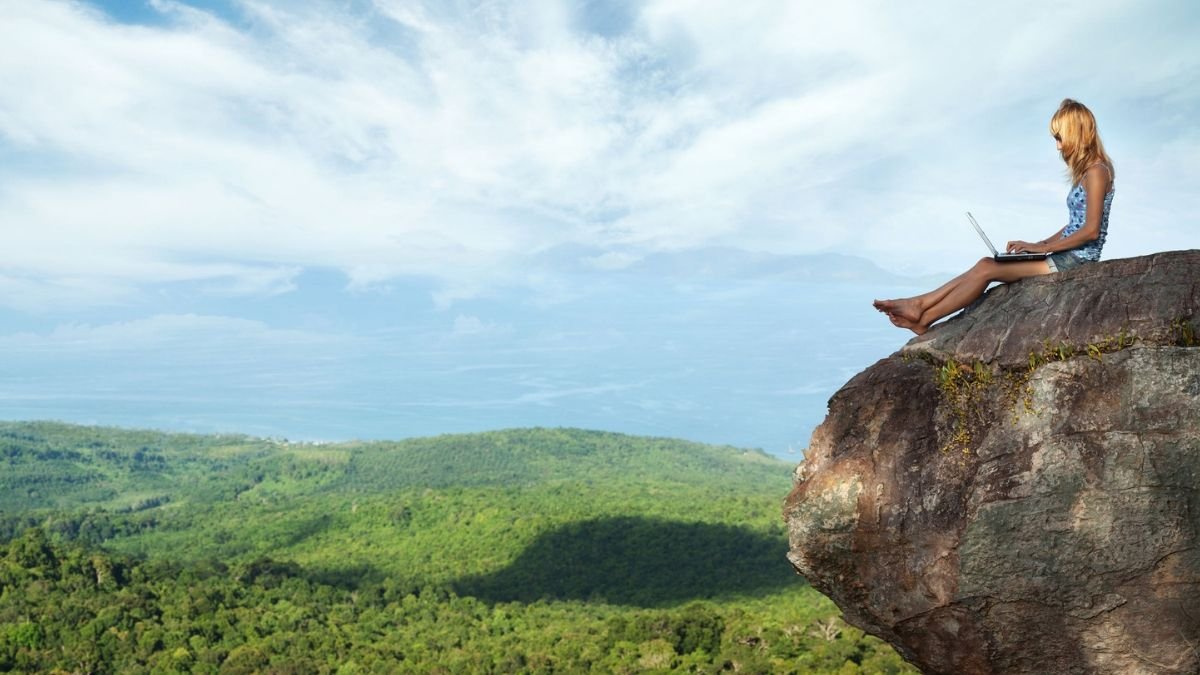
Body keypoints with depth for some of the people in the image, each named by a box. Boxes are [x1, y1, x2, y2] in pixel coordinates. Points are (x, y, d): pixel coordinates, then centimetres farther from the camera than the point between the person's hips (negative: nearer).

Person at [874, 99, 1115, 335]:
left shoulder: (1096, 172, -13)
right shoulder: (1087, 171, 16)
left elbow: (1091, 231, -19)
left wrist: (1041, 247, -14)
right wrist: (1040, 244, 7)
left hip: (1075, 260, -8)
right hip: (1068, 257, 8)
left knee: (986, 268, -13)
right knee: (986, 265, -3)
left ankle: (923, 319, -10)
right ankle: (918, 304, -7)